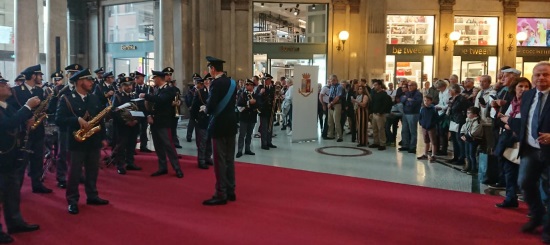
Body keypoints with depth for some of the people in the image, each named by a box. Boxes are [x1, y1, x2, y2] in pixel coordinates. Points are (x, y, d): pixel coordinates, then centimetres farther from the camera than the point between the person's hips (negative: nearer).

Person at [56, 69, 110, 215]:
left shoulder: (94, 98, 10)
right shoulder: (66, 99, -8)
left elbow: (100, 119, 13)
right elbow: (59, 120, -16)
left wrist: (103, 137, 10)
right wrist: (77, 120, -27)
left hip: (94, 140, 6)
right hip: (77, 141, -5)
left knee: (93, 171, 13)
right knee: (75, 172, 2)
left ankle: (92, 196, 27)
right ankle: (72, 201, 11)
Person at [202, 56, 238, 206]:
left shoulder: (216, 83, -15)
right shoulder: (232, 83, 10)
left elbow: (211, 107, -20)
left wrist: (205, 109, 1)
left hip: (219, 126, -8)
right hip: (231, 124, 8)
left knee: (220, 161, -3)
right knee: (229, 159, 12)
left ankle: (221, 195, 1)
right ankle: (230, 192, 18)